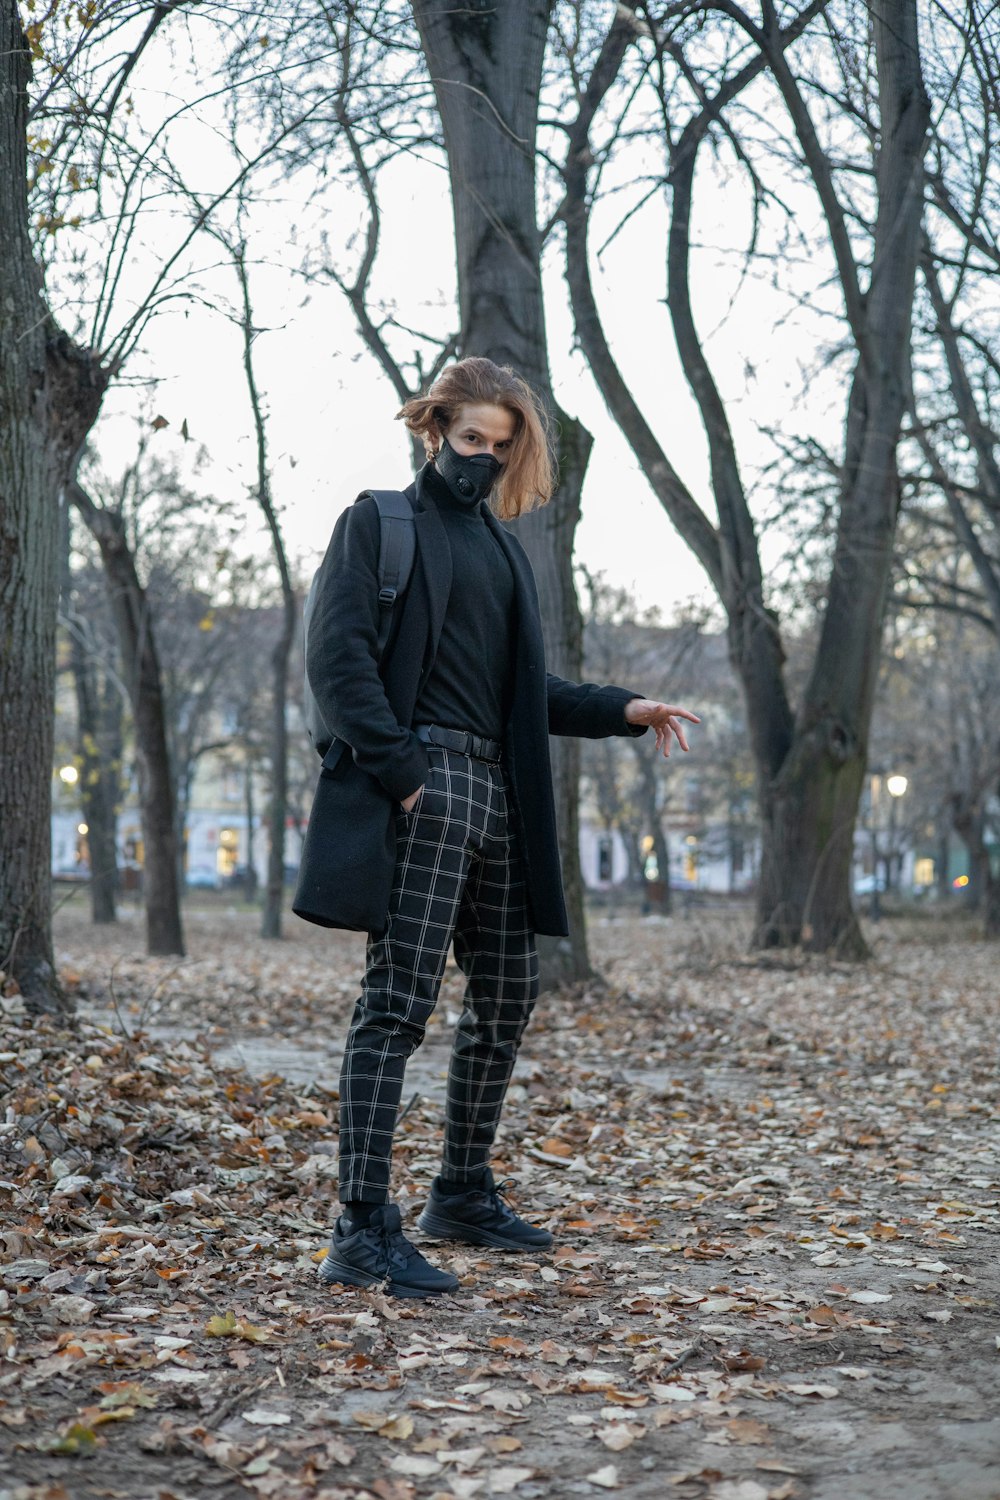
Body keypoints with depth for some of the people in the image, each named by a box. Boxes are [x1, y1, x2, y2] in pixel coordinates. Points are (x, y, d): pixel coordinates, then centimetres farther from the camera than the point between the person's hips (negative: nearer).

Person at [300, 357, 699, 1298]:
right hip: (420, 786, -8)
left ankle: (463, 1193, 26)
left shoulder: (499, 544, 23)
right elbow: (337, 657, -10)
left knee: (507, 998, 12)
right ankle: (362, 1231, -9)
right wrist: (398, 769, -19)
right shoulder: (381, 523, 2)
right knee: (399, 1001, -11)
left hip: (496, 792, 8)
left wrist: (623, 712, 11)